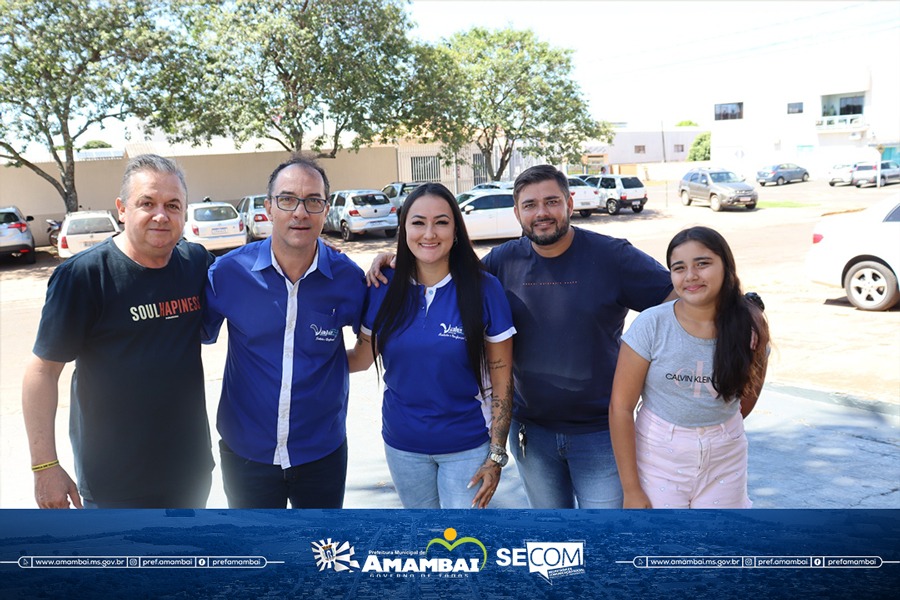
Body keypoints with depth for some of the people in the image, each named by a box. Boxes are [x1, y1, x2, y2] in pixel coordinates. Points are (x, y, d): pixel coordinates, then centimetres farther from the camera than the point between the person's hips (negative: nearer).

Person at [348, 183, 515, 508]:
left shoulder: (484, 289, -13)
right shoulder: (385, 289, -6)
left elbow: (501, 380, -9)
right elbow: (362, 358, 4)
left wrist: (496, 456, -9)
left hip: (467, 447, -3)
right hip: (403, 445, 3)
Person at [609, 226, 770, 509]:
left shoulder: (749, 326, -7)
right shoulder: (651, 325, -15)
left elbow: (750, 391, 10)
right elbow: (621, 407, -13)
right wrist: (631, 489, -12)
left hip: (725, 459, 2)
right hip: (658, 455, -2)